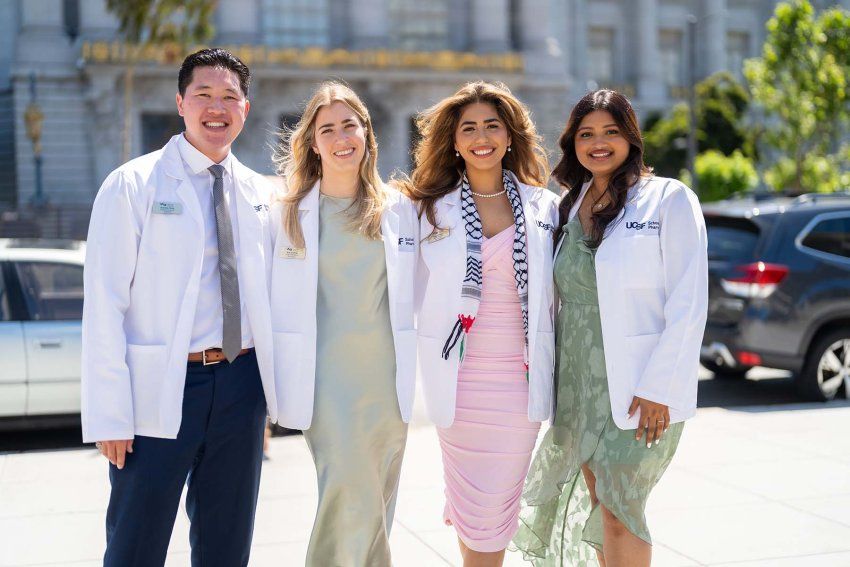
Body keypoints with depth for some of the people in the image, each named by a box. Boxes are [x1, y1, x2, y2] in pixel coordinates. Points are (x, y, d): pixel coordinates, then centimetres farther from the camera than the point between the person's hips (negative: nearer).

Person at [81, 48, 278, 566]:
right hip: (160, 389, -4)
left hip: (241, 386, 4)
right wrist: (109, 414, -13)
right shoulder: (134, 185, -4)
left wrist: (271, 397, 10)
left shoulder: (260, 195, 10)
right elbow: (104, 305, -8)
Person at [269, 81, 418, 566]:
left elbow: (418, 297, 11)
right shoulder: (289, 214, 3)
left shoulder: (401, 210, 7)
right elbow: (275, 304, 4)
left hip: (387, 378, 2)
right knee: (349, 494, -13)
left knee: (376, 505, 9)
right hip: (325, 379, -2)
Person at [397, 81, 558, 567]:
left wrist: (551, 372, 6)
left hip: (521, 377, 1)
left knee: (499, 507, 6)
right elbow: (415, 292, 5)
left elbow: (553, 296, 10)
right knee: (472, 509, 6)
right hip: (459, 377, -1)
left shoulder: (543, 207, 6)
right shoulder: (432, 208, 3)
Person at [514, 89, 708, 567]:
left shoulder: (670, 199, -6)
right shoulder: (569, 207, 12)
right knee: (599, 505, 12)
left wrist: (658, 387, -15)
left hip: (640, 387, -5)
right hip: (577, 380, 6)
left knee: (618, 511, -4)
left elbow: (688, 303, -10)